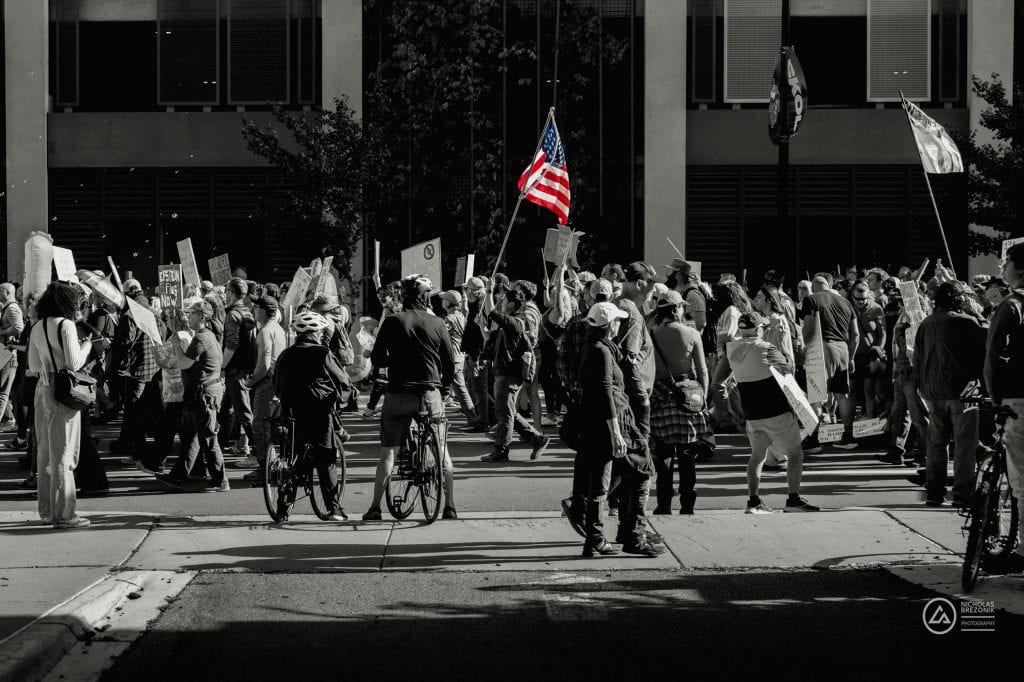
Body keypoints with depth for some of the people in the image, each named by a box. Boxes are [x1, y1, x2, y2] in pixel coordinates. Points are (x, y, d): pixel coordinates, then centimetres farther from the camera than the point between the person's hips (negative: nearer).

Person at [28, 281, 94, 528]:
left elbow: (34, 366, 14)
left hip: (42, 389, 8)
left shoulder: (37, 328, 10)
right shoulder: (65, 325, -12)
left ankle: (47, 510, 22)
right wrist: (86, 345, 1)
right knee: (63, 453, -3)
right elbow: (74, 363, -15)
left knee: (45, 452, 14)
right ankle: (63, 513, -2)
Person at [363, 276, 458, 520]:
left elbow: (377, 359, -2)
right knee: (442, 450, 11)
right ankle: (450, 507, 8)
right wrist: (444, 386, 20)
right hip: (431, 393, 1)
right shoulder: (436, 323, 0)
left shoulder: (393, 322, -3)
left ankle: (375, 507, 4)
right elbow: (450, 363, 3)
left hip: (398, 394, -1)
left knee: (388, 450, 7)